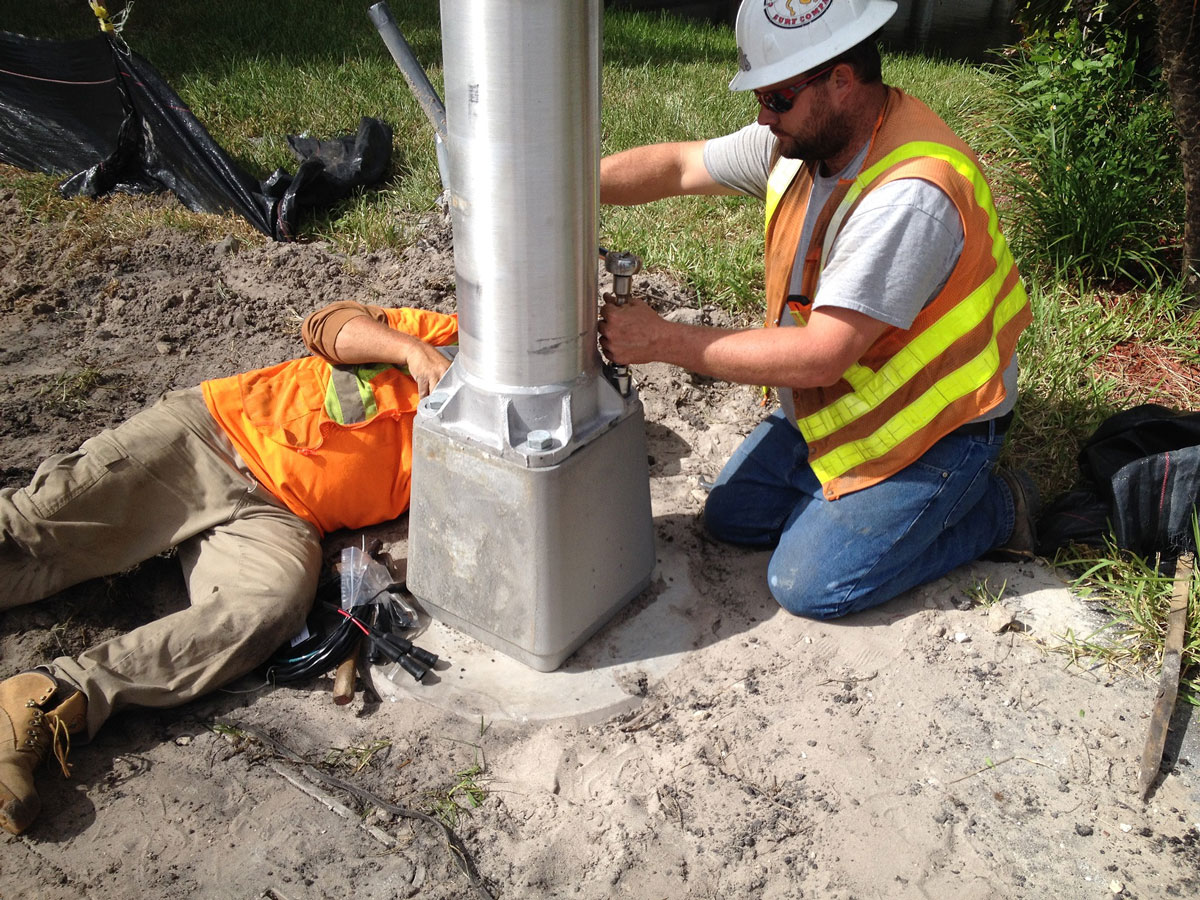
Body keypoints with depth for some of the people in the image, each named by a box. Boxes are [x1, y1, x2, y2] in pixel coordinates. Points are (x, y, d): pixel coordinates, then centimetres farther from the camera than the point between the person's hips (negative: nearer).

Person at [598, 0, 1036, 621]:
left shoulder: (912, 195, -33)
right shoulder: (804, 136, -6)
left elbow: (819, 355, -34)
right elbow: (677, 166, 2)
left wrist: (662, 342, -29)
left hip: (930, 426, -8)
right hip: (830, 404, 8)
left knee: (807, 584, -10)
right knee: (731, 517, 6)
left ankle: (993, 508, 6)